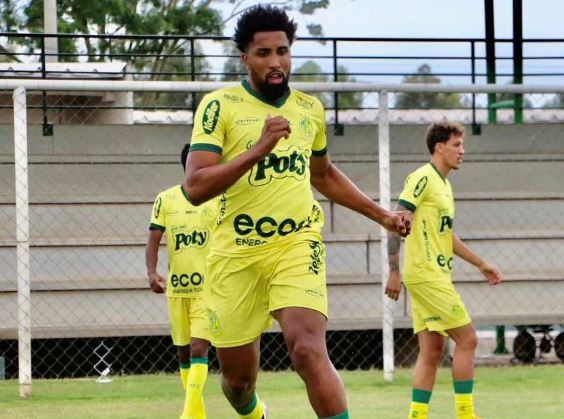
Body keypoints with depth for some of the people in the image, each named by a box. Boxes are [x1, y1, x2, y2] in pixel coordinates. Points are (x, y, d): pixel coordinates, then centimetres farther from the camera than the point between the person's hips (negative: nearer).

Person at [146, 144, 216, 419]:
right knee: (183, 352, 10)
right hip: (176, 288, 3)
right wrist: (152, 272, -18)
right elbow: (153, 241, -1)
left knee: (199, 349, -16)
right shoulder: (165, 199, 2)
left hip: (208, 288, -3)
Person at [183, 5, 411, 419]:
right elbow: (195, 188, -17)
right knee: (237, 376, 11)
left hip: (298, 244, 1)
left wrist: (382, 216, 26)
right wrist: (259, 148, -25)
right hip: (237, 254, -1)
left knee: (308, 351, -24)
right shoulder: (220, 105, -6)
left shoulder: (310, 108, 9)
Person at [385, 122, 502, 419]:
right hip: (425, 276, -9)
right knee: (466, 339, -8)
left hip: (436, 277, 9)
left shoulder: (443, 185, 18)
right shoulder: (423, 178, -10)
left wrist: (481, 264, 30)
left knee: (432, 350, 6)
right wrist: (394, 272, -19)